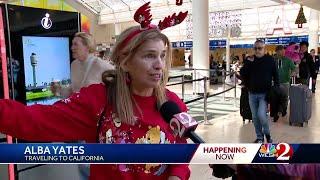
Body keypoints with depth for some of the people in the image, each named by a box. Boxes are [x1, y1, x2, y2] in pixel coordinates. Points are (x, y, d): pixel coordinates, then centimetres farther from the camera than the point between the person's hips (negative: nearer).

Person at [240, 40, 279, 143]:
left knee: (261, 115, -15)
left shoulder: (270, 60, -1)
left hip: (265, 93, -3)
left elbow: (275, 75, 4)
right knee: (255, 117, 9)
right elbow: (242, 74, -2)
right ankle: (259, 137, 25)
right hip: (252, 93, 4)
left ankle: (267, 134, 11)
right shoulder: (250, 60, 5)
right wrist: (248, 63, -14)